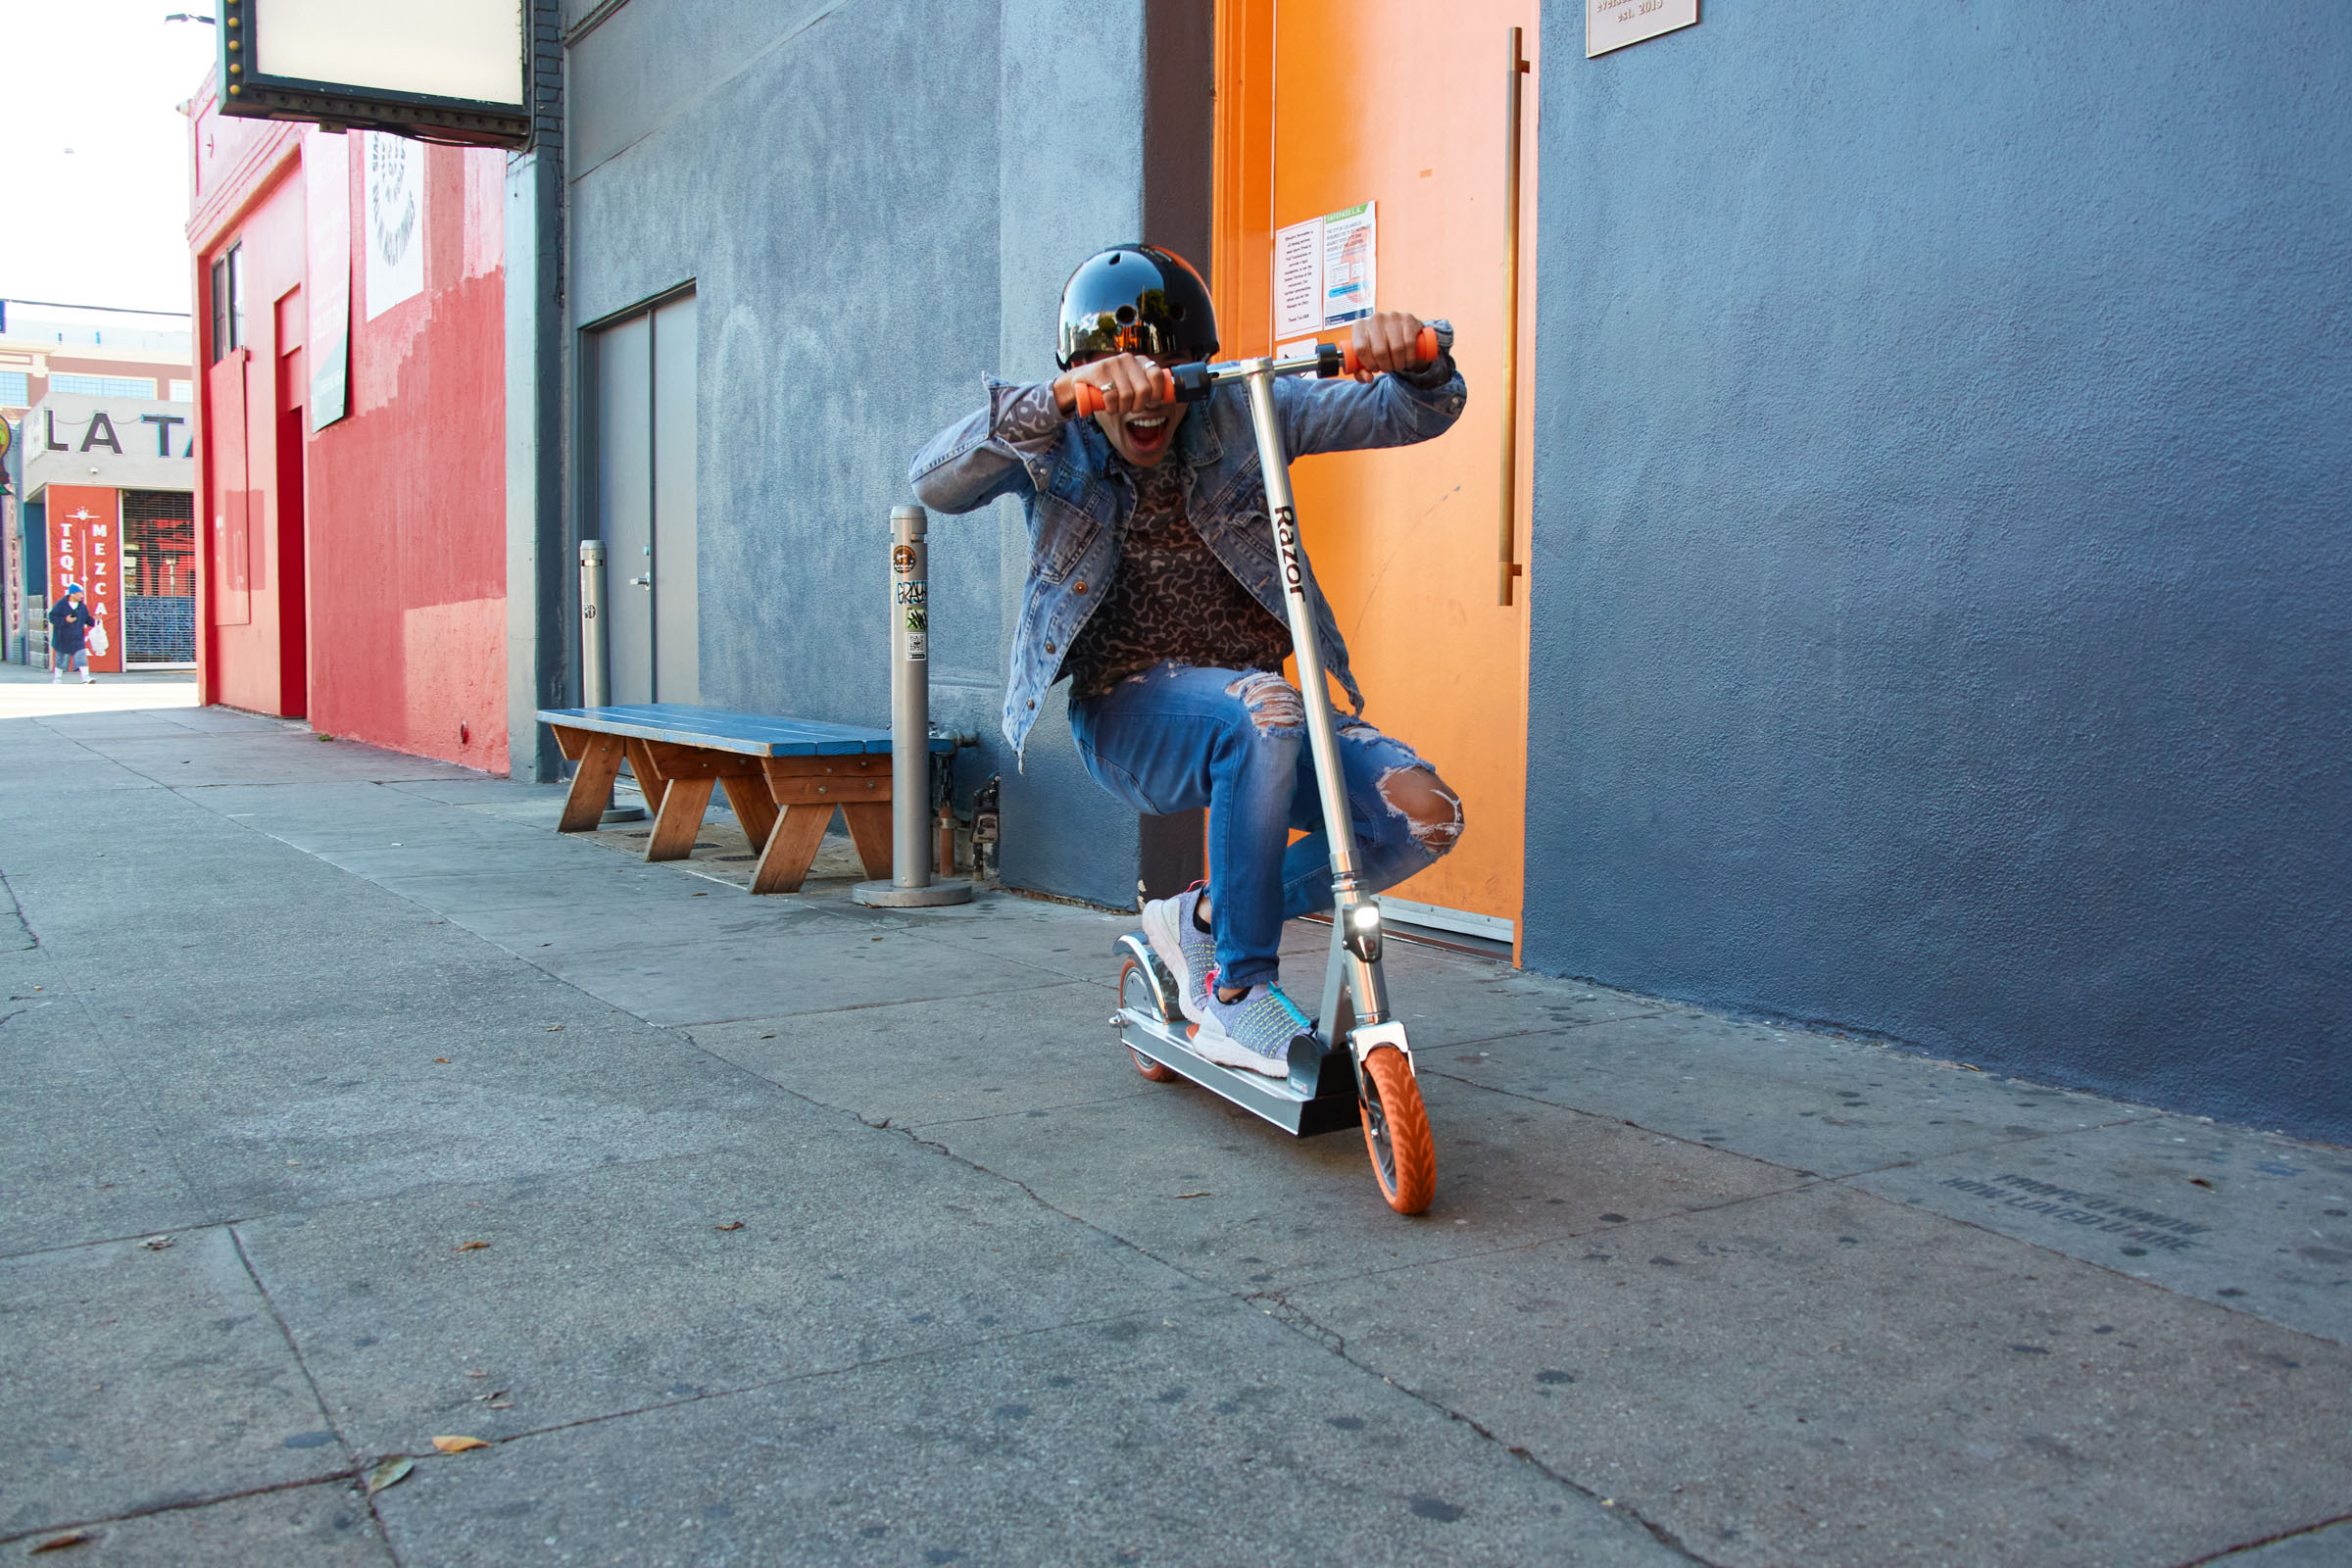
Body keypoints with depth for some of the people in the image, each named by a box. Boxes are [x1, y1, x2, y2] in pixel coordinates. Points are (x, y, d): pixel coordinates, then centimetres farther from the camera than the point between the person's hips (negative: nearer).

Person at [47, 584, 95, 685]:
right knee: (61, 658, 8)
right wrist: (65, 620, -24)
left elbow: (87, 618, 11)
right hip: (63, 638, -3)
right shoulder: (61, 605, -10)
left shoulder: (82, 606, 4)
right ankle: (57, 678, 24)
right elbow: (52, 617, -11)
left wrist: (94, 620, -9)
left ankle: (85, 678, -18)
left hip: (77, 638, 3)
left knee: (81, 655, -11)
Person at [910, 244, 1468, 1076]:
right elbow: (935, 484, -26)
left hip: (1256, 705, 4)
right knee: (1264, 712, -37)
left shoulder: (1241, 414, 1)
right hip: (1126, 714, -4)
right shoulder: (1058, 444, -5)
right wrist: (1061, 397, -41)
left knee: (1423, 815, -19)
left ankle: (1205, 919, 3)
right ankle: (1237, 994, -20)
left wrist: (1417, 358, -28)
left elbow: (1414, 413, -3)